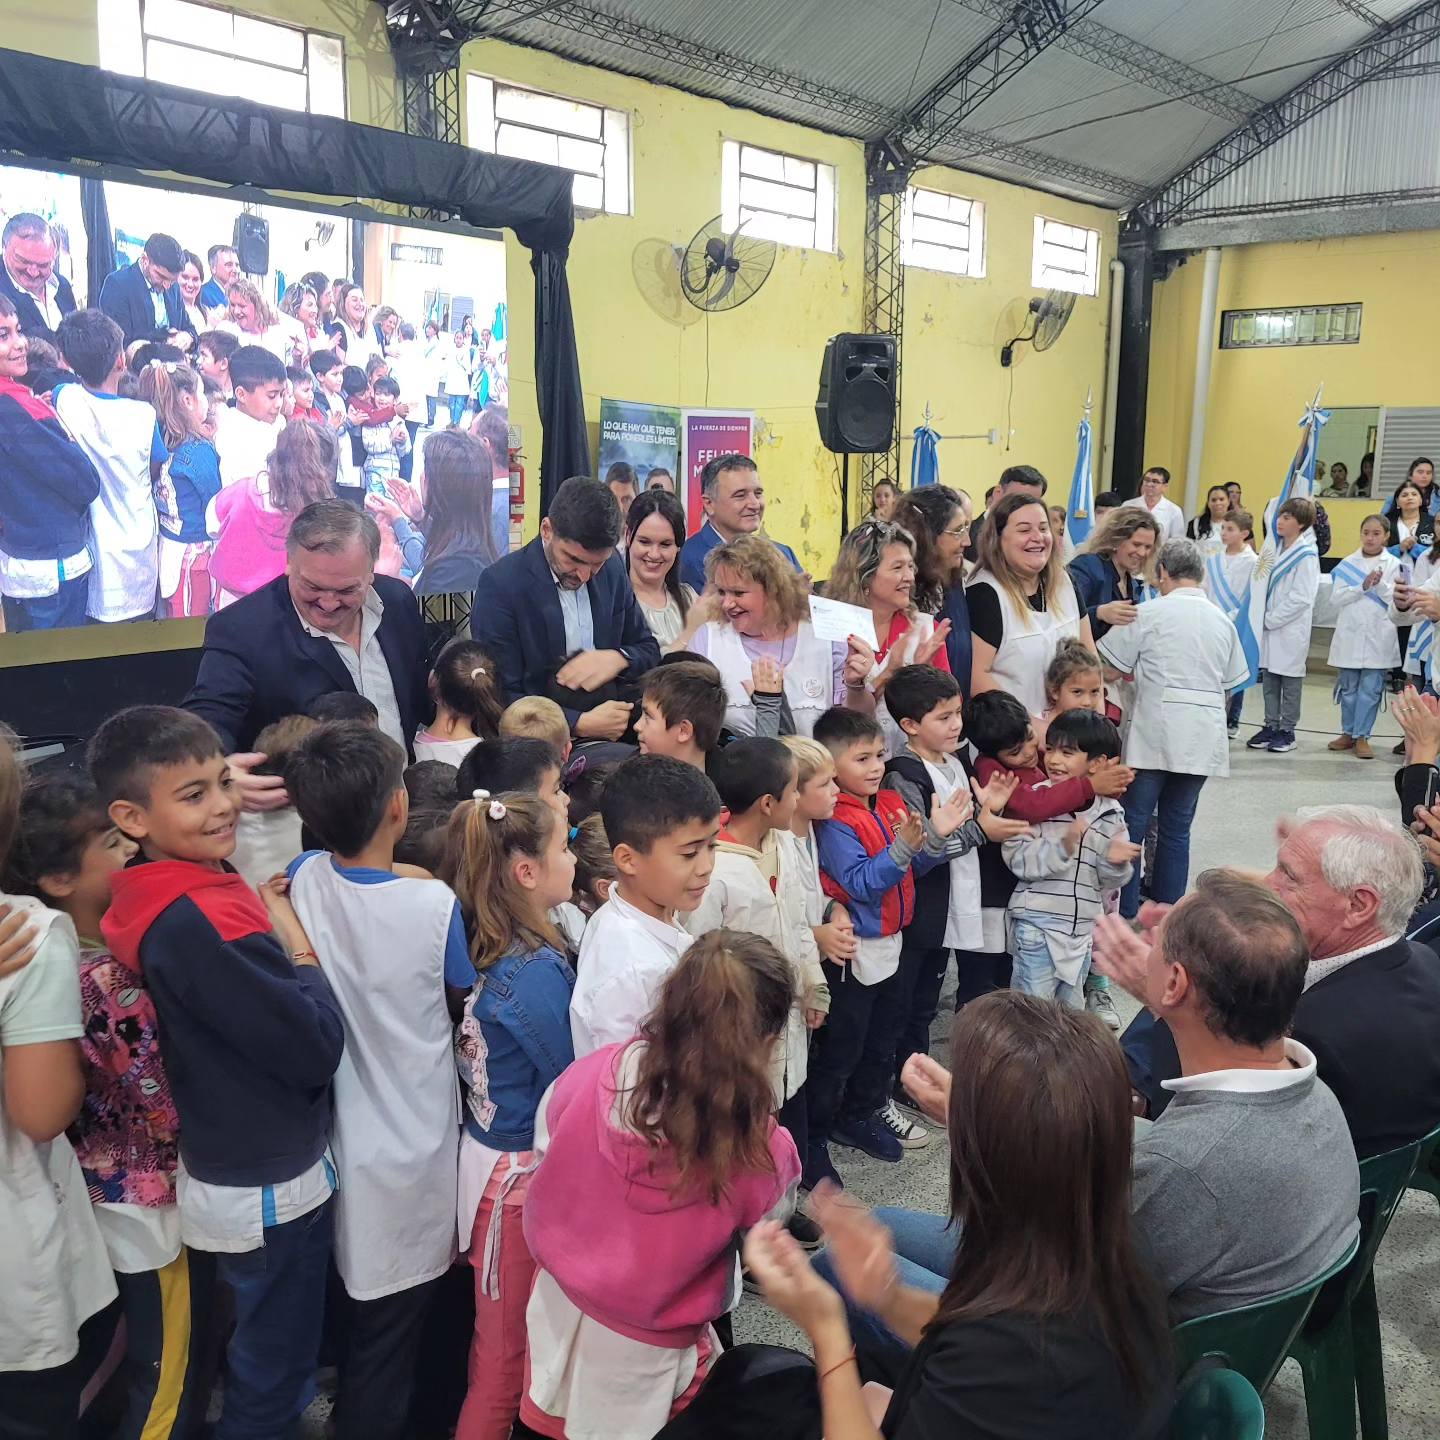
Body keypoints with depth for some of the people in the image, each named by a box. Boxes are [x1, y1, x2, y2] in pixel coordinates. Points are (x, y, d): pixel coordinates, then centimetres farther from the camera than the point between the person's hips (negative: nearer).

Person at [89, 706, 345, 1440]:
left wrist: (267, 919, -7)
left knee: (262, 1359, 29)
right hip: (269, 1188, -9)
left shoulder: (159, 899, -2)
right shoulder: (200, 923, -31)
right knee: (271, 1379, 14)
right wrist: (299, 947, -15)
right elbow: (316, 1047, -27)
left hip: (230, 1172, 9)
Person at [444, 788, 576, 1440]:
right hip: (522, 1173, -7)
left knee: (498, 1337, 22)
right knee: (509, 1350, 10)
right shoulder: (538, 969, -24)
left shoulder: (490, 950, 0)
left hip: (487, 1153, 8)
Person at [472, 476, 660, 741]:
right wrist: (581, 724, -21)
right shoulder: (500, 584, -11)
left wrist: (617, 659, -8)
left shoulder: (612, 568, 3)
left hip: (610, 739, 5)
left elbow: (649, 650, 12)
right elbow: (501, 696, -11)